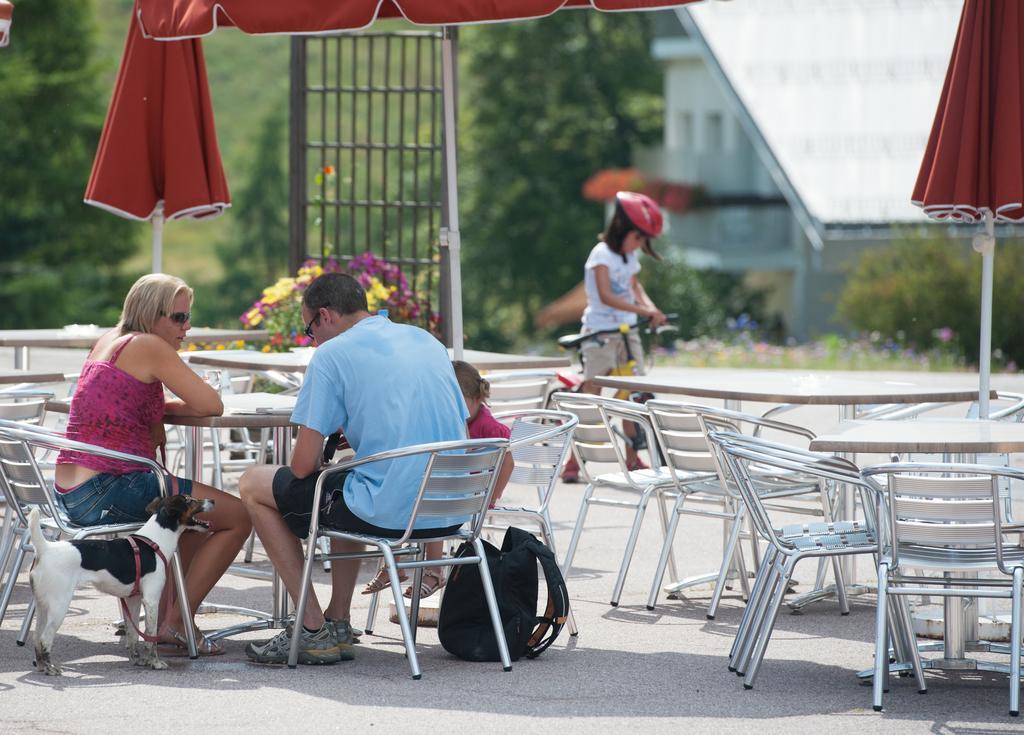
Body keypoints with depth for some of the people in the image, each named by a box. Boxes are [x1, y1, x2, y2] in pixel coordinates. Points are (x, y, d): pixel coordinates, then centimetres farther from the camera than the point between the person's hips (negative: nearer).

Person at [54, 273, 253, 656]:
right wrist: (171, 405, 10)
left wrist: (158, 408, 10)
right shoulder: (148, 346, -9)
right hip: (108, 489, -10)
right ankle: (176, 623, 1)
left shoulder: (108, 340, 17)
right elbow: (212, 405, -10)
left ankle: (165, 616, 26)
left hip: (70, 493, 10)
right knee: (238, 516, -2)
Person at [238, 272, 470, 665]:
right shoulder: (429, 342, 15)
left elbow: (303, 465, -7)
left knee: (253, 485, 15)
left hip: (388, 514, -7)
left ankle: (314, 631, 13)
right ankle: (338, 622, 32)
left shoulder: (332, 355, -5)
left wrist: (322, 467, 17)